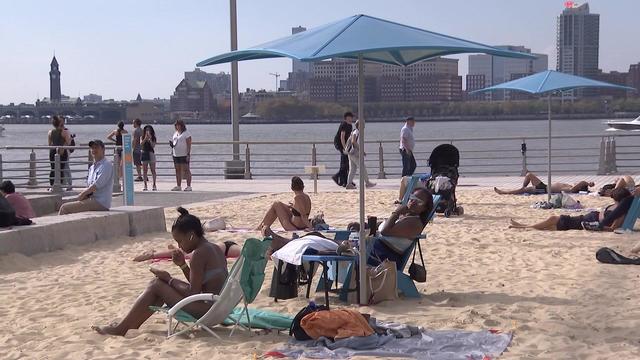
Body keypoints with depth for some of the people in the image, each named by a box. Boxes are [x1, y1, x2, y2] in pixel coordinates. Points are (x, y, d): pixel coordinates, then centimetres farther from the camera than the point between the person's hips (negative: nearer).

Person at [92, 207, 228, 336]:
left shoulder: (198, 254, -17)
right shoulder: (215, 249, 12)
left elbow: (193, 293, -17)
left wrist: (169, 279, -5)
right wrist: (183, 265, 8)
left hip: (206, 310, -10)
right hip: (218, 308, 10)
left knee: (156, 286, -2)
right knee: (160, 283, 17)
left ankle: (121, 328, 6)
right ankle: (130, 325, 21)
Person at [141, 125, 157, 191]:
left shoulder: (153, 138, 3)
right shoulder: (143, 138, 6)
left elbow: (153, 146, -8)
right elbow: (141, 144, -9)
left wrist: (150, 139, -14)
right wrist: (145, 138, -15)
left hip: (151, 153, -1)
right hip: (144, 153, 1)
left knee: (153, 170, -2)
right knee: (144, 170, 3)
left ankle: (154, 185, 2)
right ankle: (145, 185, 7)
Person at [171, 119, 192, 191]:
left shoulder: (186, 133, -6)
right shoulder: (175, 133, 17)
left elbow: (189, 145, -10)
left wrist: (188, 154, -18)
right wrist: (171, 144, 2)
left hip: (184, 155, -7)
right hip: (176, 155, 8)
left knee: (186, 170, -7)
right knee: (178, 170, 9)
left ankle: (188, 186, -6)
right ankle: (178, 186, 14)